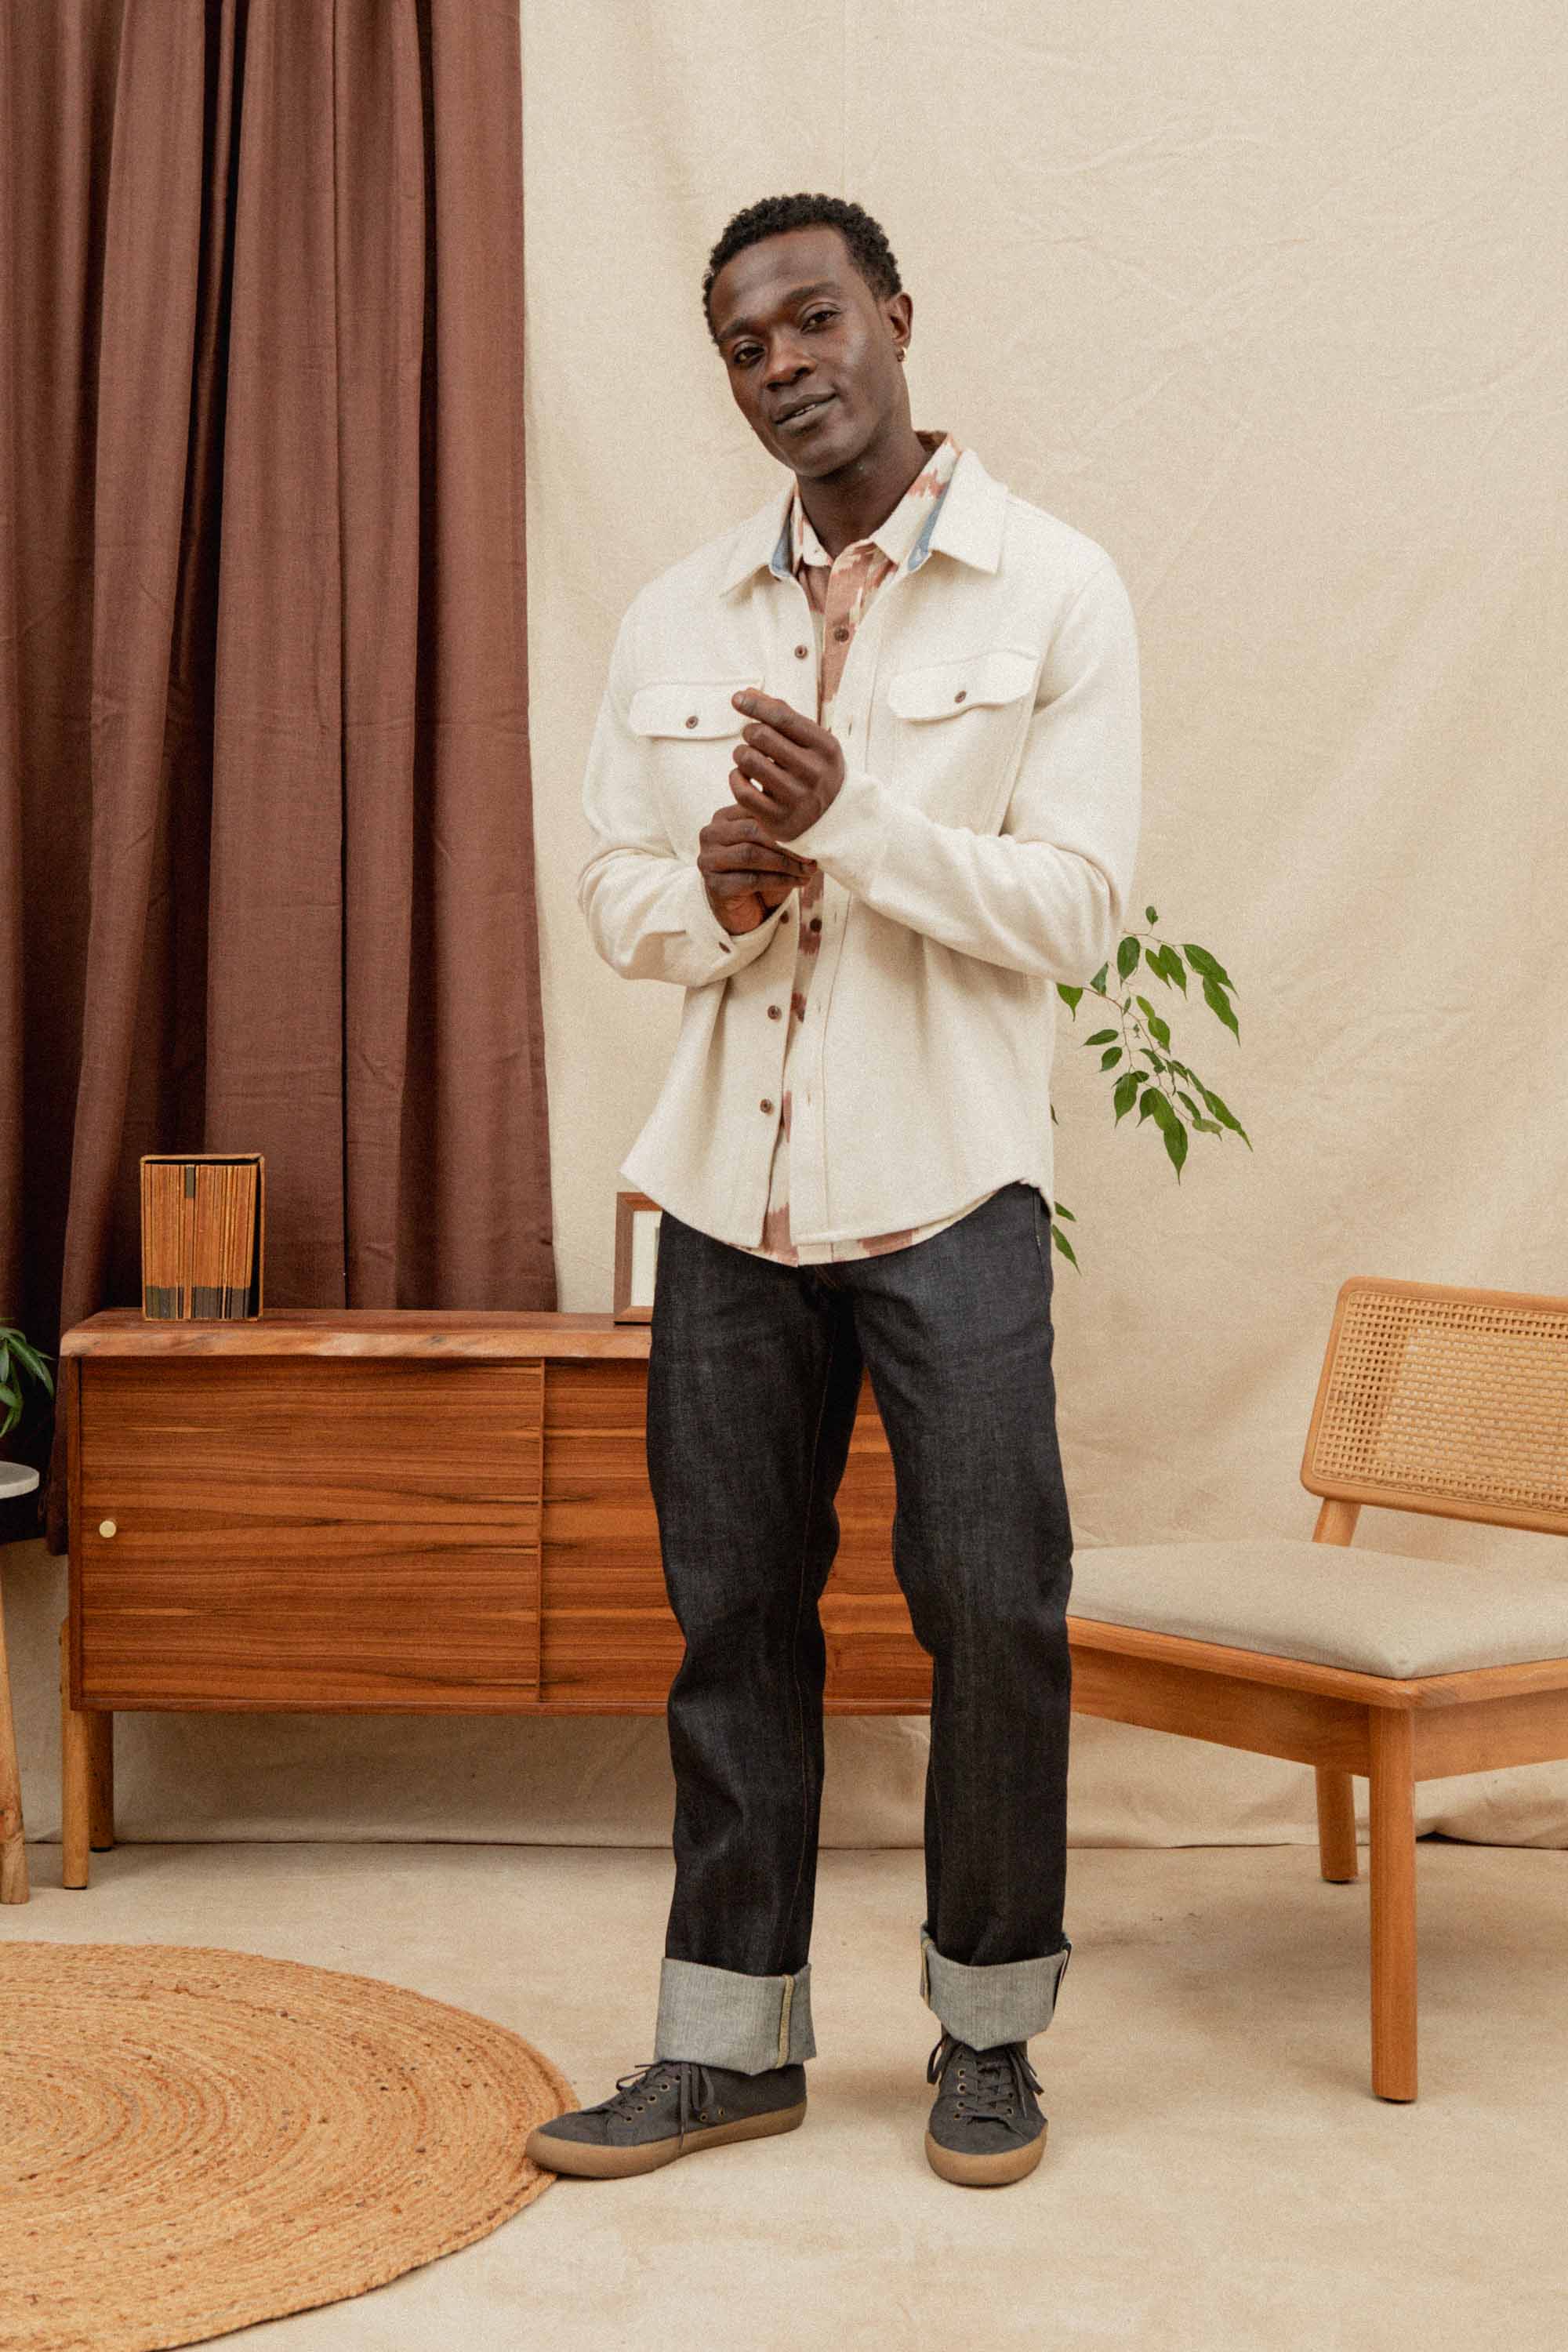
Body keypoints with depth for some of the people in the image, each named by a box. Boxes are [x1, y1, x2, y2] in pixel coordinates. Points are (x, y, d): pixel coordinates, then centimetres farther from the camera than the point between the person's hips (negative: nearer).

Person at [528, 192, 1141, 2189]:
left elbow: (1078, 906, -7)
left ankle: (987, 2026, 18)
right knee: (733, 1611, 8)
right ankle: (732, 2040, 20)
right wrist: (714, 890, -11)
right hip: (727, 1185, 4)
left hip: (948, 1192, -3)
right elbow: (613, 898, 11)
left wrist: (856, 822, -20)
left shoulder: (1053, 590, -1)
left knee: (993, 1607, -2)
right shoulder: (673, 619, 11)